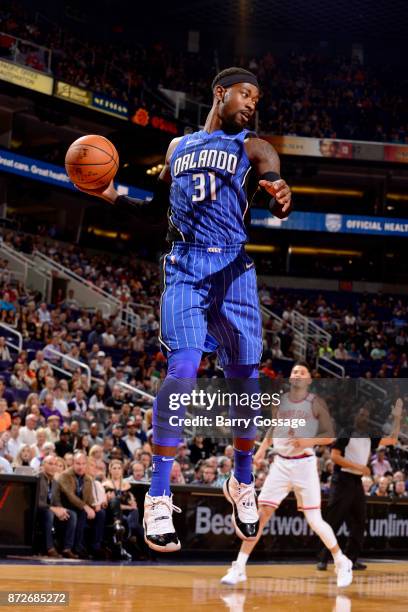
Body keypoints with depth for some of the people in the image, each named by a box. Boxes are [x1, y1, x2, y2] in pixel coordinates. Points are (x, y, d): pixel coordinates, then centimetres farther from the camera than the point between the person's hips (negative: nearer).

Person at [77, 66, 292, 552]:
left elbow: (276, 193, -10)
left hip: (234, 270, 0)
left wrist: (280, 199, -35)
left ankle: (242, 483, 25)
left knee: (245, 381, 3)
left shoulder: (252, 148, 8)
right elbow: (158, 209, 26)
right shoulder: (178, 147, 17)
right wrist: (114, 197, 8)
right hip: (185, 266, 0)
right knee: (182, 373, -16)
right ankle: (158, 498, -13)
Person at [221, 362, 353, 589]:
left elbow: (329, 436, -3)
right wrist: (262, 448, 7)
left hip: (304, 463, -3)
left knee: (314, 520, -3)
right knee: (261, 514, -5)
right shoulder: (279, 401, 7)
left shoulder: (316, 403, -3)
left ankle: (342, 563, 16)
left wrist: (309, 441, -20)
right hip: (281, 464, 3)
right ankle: (239, 568, -2)